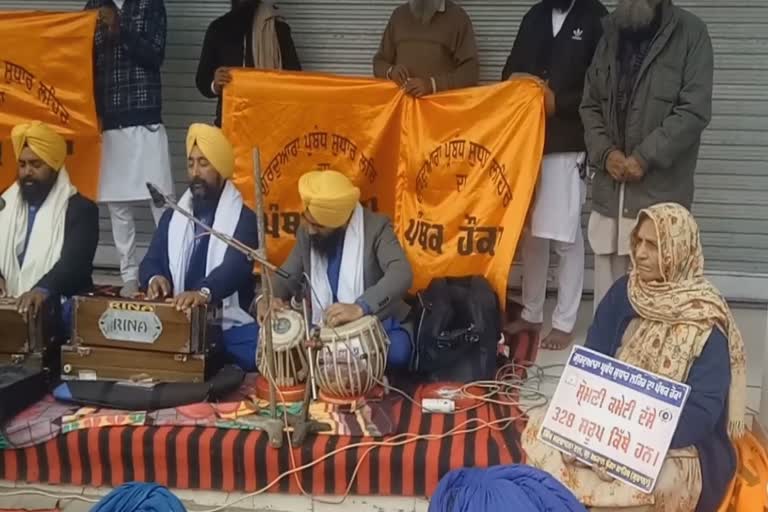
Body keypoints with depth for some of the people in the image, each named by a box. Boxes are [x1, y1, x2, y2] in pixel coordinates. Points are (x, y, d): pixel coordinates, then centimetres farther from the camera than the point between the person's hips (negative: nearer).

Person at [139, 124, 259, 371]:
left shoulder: (243, 219, 1)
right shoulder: (172, 216, 18)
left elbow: (234, 268, -16)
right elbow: (151, 261, 13)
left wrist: (204, 292, -38)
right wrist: (155, 278, -14)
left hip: (229, 326, -3)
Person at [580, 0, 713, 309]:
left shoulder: (690, 33, -2)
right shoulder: (611, 34, 14)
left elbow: (695, 110, -9)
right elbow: (590, 104, 13)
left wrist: (645, 157, -14)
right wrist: (604, 152, -4)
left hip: (660, 191, -4)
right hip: (610, 191, 5)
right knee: (608, 293, 8)